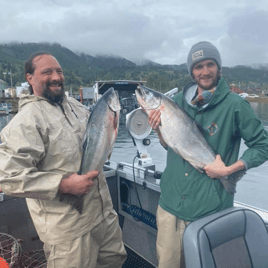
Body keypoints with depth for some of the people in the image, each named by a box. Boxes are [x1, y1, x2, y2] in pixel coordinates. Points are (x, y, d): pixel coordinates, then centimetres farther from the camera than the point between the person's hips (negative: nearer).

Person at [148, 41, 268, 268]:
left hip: (210, 210, -3)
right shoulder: (178, 101, 4)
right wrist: (158, 127, -8)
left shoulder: (235, 105, -8)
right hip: (171, 204, 4)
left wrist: (229, 170, -14)